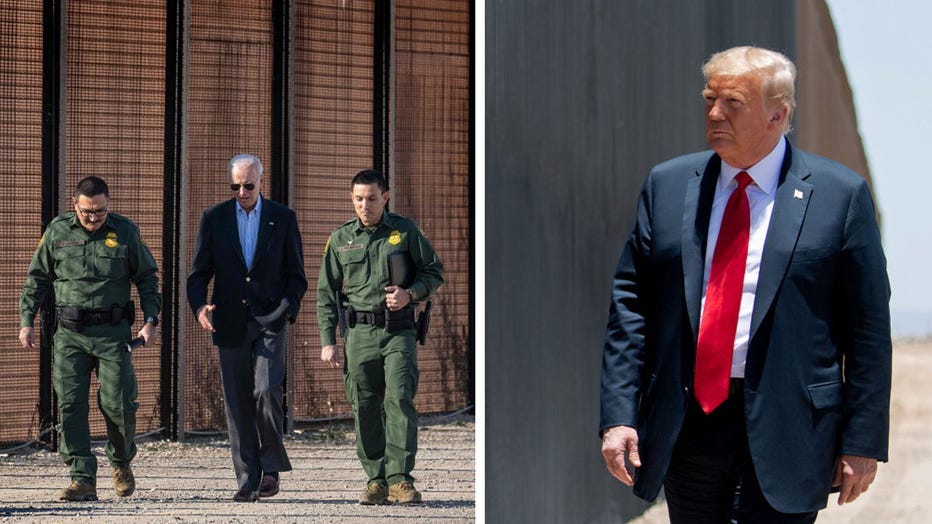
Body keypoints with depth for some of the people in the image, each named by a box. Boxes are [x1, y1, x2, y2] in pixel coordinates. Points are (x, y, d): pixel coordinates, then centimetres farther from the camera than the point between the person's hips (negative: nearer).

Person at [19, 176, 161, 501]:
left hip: (113, 332, -1)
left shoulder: (125, 231, 3)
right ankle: (83, 479, -5)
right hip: (69, 334, 1)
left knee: (117, 403, -5)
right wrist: (26, 321, 6)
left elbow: (147, 278, 10)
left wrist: (151, 320, 0)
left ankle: (122, 462, 23)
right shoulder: (57, 231, 5)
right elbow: (37, 278, 13)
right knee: (70, 404, -7)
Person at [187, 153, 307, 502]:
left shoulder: (283, 219, 6)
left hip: (269, 320, -2)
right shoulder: (214, 219, 8)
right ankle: (247, 480, 6)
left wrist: (289, 308, -9)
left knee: (267, 390, -17)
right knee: (238, 403, 1)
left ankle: (271, 466, 1)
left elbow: (295, 274, 9)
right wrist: (199, 306, -12)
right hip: (230, 323, 2)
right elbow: (199, 272, 7)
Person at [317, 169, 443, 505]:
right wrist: (327, 341, 4)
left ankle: (400, 479, -14)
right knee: (365, 409, 0)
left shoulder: (405, 231, 6)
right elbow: (326, 293, 12)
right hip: (359, 332, 2)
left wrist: (410, 293, -10)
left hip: (398, 330, -2)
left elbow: (434, 272, 10)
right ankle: (376, 481, 7)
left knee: (399, 399, -14)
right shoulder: (341, 239, 11)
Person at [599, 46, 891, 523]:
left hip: (783, 431, -4)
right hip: (685, 425, 4)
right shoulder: (667, 185, 9)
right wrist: (618, 416, -2)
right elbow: (630, 304, 7)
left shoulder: (840, 195, -1)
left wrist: (862, 443, -5)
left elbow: (868, 329, -1)